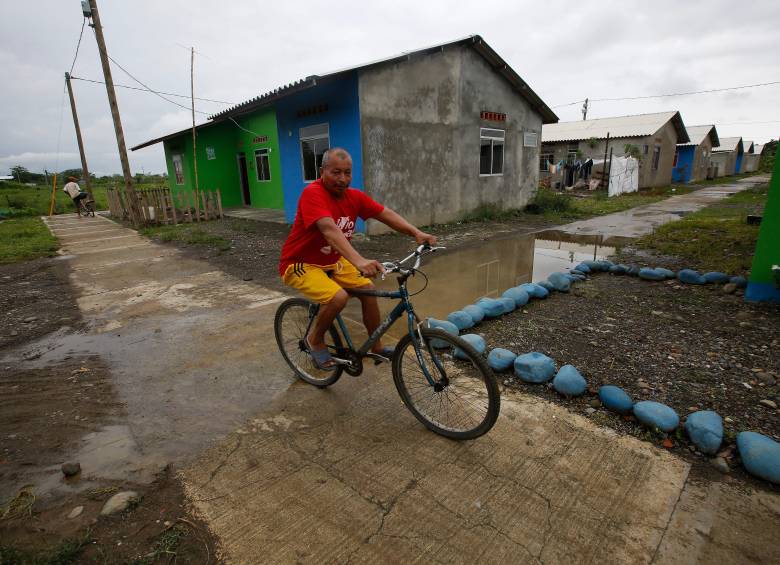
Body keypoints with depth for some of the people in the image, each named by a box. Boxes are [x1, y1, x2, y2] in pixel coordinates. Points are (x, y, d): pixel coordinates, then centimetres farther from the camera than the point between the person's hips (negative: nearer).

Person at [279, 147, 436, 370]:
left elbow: (386, 214, -10)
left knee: (368, 287, -4)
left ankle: (376, 347, 14)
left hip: (332, 261, 7)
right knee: (338, 297, -28)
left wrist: (417, 233, -25)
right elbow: (330, 230, -41)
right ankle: (315, 340, 2)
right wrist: (359, 261, -55)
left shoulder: (354, 196, -5)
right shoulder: (313, 193, -26)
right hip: (301, 264, -7)